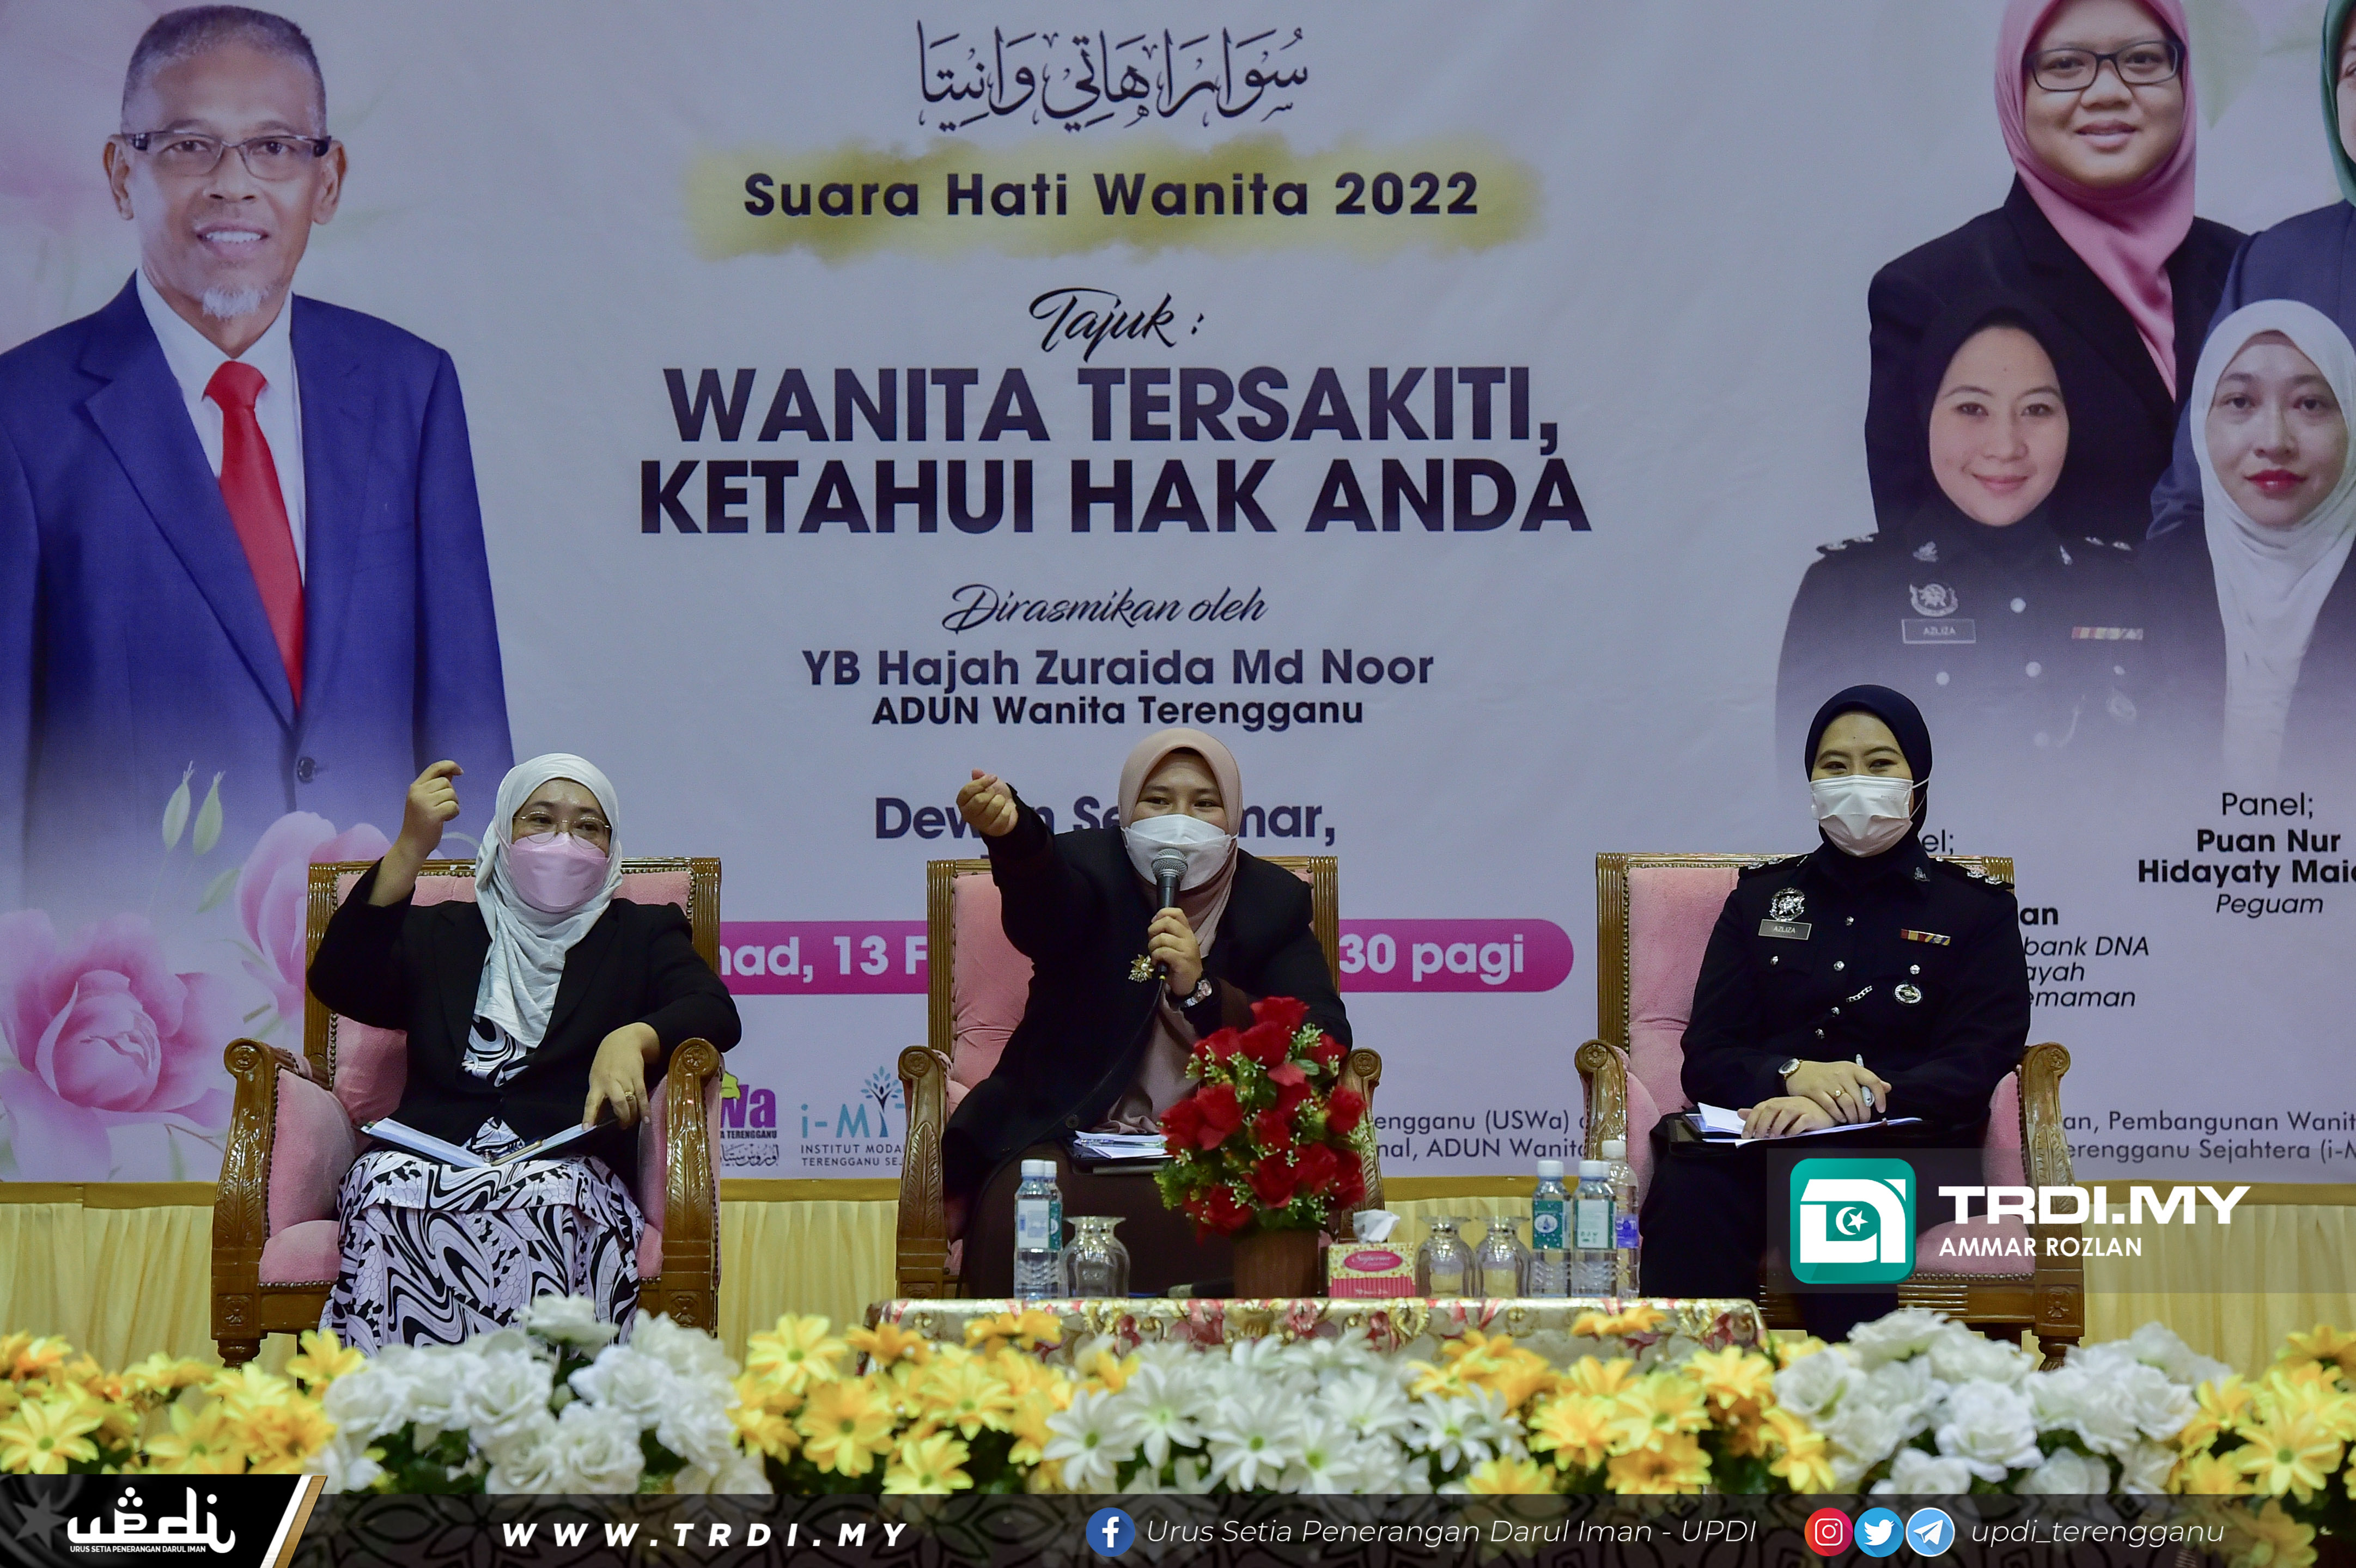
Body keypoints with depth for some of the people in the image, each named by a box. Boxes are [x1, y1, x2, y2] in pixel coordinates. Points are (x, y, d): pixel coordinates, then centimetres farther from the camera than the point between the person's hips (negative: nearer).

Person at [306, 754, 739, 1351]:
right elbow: (338, 984, 7)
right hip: (427, 1158, 1)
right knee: (390, 1193, -36)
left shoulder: (640, 936, 27)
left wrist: (633, 1039, -17)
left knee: (544, 1203, -38)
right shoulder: (440, 933, 28)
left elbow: (716, 1013, 7)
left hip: (567, 1164, -1)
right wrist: (411, 850, -3)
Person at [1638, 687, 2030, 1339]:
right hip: (1758, 1135, 2)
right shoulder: (1760, 898, 23)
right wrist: (1793, 1076, -11)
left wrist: (1848, 1105, -17)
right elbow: (1706, 1058, 14)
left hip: (1907, 1146, -2)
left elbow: (1976, 1066, 2)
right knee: (1690, 1188, -36)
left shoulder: (1977, 908, 16)